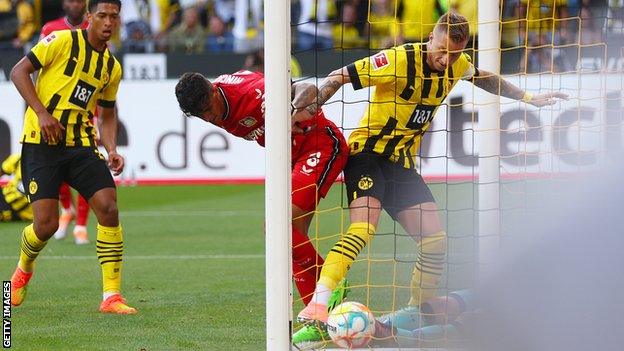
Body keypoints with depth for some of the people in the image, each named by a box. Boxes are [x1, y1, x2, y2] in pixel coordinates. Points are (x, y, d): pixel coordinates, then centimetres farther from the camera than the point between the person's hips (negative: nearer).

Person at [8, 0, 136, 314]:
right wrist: (42, 112, -16)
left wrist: (112, 149, 7)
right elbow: (19, 71, -6)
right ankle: (24, 269, 26)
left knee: (108, 208, -13)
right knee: (46, 224, -10)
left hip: (82, 145, 5)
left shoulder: (112, 67, 12)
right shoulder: (63, 41, -5)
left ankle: (111, 296, -8)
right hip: (41, 143, -5)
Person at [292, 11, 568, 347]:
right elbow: (339, 77, -16)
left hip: (403, 163, 7)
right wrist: (307, 112, -25)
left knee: (435, 240, -2)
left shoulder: (457, 66, 3)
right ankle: (315, 312, -40)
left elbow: (485, 79, 27)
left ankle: (416, 312, 17)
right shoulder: (399, 60, -19)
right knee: (363, 228, -30)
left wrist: (528, 98, 28)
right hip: (368, 152, -7)